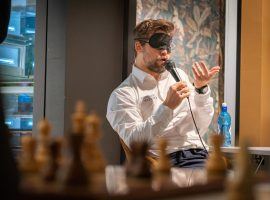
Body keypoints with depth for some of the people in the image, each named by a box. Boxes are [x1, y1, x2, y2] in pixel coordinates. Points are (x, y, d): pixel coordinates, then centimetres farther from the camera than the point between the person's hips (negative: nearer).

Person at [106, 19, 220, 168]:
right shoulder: (122, 94, 5)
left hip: (197, 156, 5)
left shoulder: (178, 75, 21)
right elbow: (133, 140, -10)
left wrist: (201, 89, 5)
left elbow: (200, 129, 18)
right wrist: (168, 107, -14)